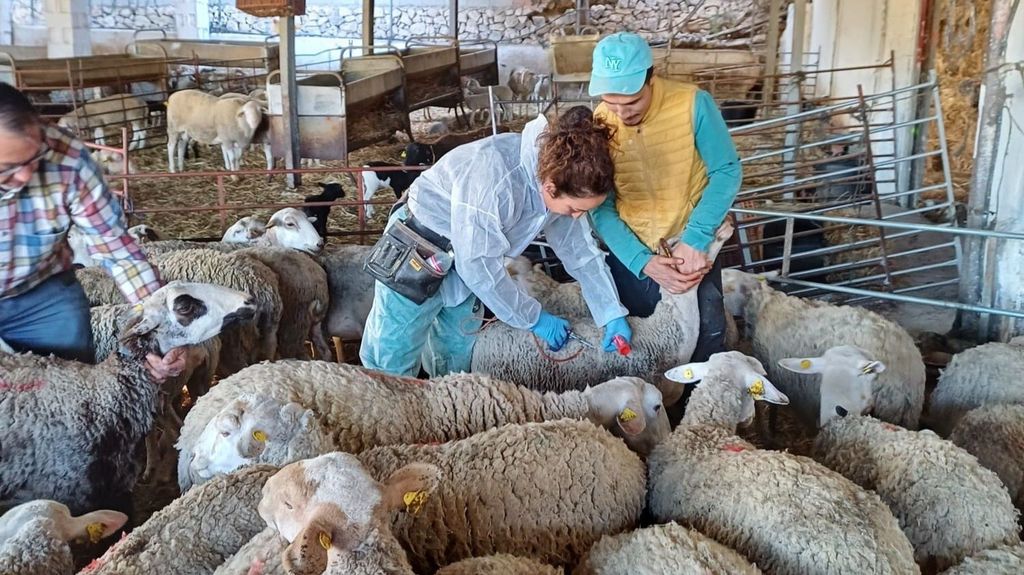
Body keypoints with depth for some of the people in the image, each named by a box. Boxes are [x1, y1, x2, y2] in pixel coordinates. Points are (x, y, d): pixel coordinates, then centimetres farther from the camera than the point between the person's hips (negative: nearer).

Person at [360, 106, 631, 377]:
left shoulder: (561, 177, -15)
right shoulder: (494, 176, -38)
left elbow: (581, 249, -2)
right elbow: (480, 266, -32)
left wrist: (613, 314, -7)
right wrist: (534, 318, -21)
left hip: (465, 259, 7)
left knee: (457, 358, 19)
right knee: (392, 363, -1)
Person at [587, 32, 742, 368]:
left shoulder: (692, 104, -19)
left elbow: (726, 171, -13)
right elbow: (601, 208, -11)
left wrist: (695, 240, -22)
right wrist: (642, 262, -23)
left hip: (692, 242, -2)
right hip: (629, 248, 2)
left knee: (707, 334, 3)